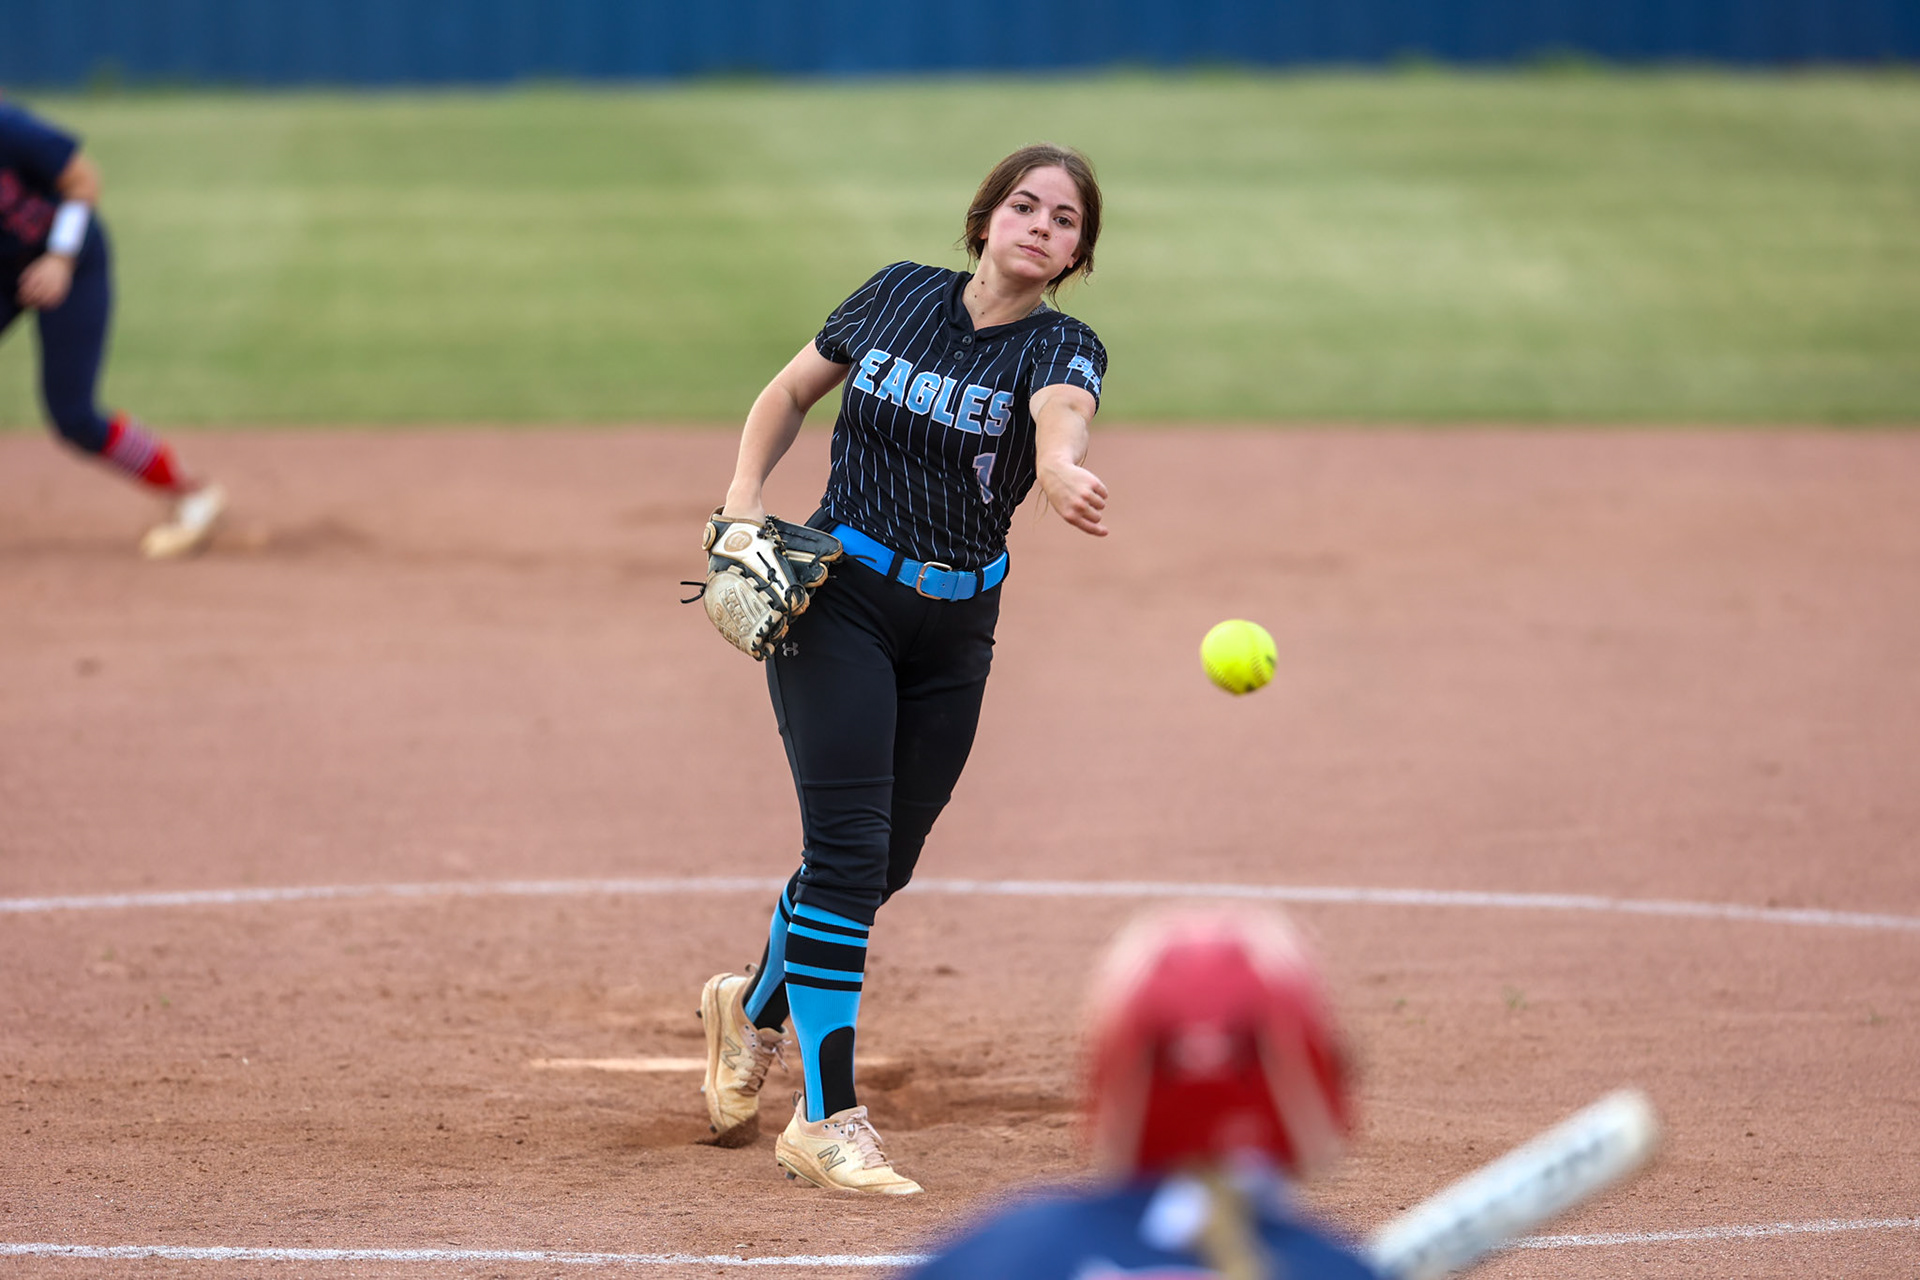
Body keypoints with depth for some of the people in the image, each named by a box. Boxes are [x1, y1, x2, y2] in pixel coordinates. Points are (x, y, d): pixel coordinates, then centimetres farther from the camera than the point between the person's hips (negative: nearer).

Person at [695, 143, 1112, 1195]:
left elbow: (1058, 418, -30)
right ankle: (826, 1120, -10)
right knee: (848, 848, -14)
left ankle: (756, 1001, 41)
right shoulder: (899, 295, 0)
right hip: (836, 599, -2)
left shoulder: (1062, 350, -5)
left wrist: (1060, 473, -53)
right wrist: (744, 498, -3)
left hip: (955, 631, 2)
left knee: (881, 863, 10)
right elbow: (791, 393, 13)